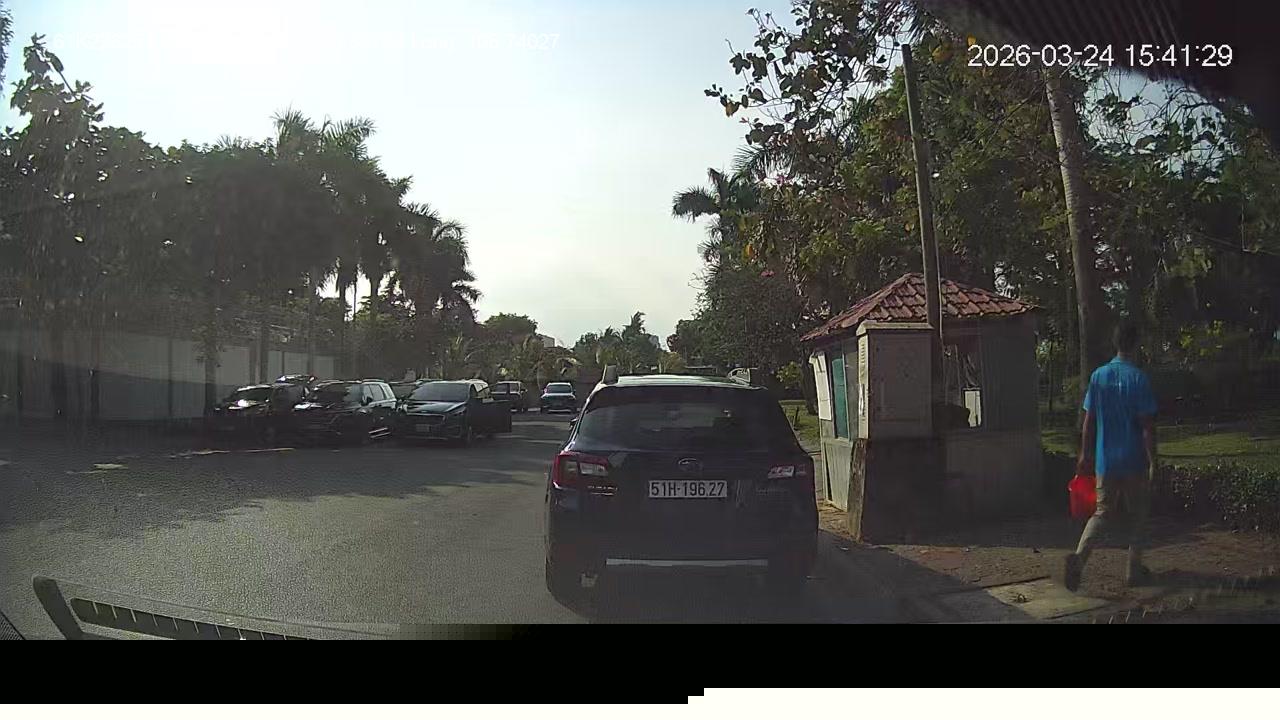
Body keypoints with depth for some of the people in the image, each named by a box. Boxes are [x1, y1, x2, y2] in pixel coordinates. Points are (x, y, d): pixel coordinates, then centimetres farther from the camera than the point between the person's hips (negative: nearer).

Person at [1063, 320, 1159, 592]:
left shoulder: (1098, 376, 2)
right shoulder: (1139, 379, -11)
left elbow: (1089, 421, 5)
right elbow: (1147, 426, -12)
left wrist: (1085, 455, 13)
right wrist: (1153, 461, -6)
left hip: (1105, 461, 4)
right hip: (1134, 461, -3)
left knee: (1103, 513, 8)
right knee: (1137, 516, 13)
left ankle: (1078, 557, -13)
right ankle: (1134, 570, 21)